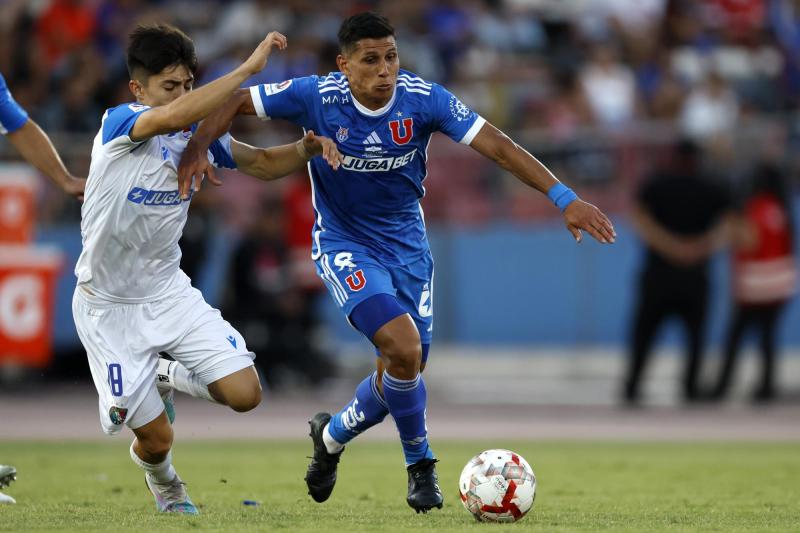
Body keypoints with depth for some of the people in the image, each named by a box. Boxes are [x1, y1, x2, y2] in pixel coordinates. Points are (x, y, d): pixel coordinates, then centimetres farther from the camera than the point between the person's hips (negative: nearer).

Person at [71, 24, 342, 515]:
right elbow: (175, 116, -41)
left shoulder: (200, 133, -2)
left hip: (168, 290, 5)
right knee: (157, 439, -2)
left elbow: (264, 163, 10)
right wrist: (248, 68, -41)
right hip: (109, 305, -5)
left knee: (244, 394, -11)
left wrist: (307, 148, -12)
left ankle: (168, 377, 22)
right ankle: (162, 479, 37)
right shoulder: (120, 124, -20)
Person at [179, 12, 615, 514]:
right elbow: (234, 102, -11)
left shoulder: (424, 98, -17)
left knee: (403, 373, 8)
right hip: (344, 243, -3)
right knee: (404, 350, -24)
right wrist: (197, 149, -29)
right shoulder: (316, 96, -20)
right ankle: (421, 463, 0)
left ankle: (332, 435, 39)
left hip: (406, 242, 3)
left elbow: (499, 146, -19)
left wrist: (565, 198, -26)